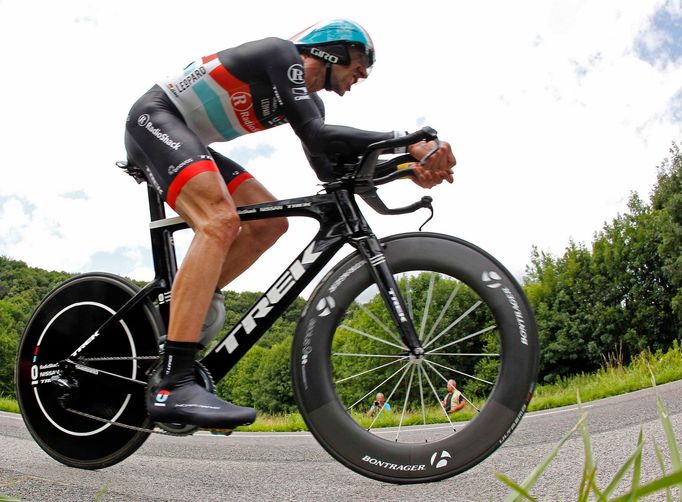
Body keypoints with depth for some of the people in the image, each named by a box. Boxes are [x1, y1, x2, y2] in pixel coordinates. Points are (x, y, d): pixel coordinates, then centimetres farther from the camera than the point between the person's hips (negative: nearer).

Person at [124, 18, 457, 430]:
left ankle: (183, 307, 2)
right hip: (155, 118, -9)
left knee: (270, 222, -2)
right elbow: (317, 135, -28)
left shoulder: (309, 100, 13)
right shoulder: (283, 54, -12)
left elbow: (331, 167, -1)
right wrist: (407, 142, -30)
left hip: (187, 141, 10)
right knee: (220, 221, -32)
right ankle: (174, 386, -39)